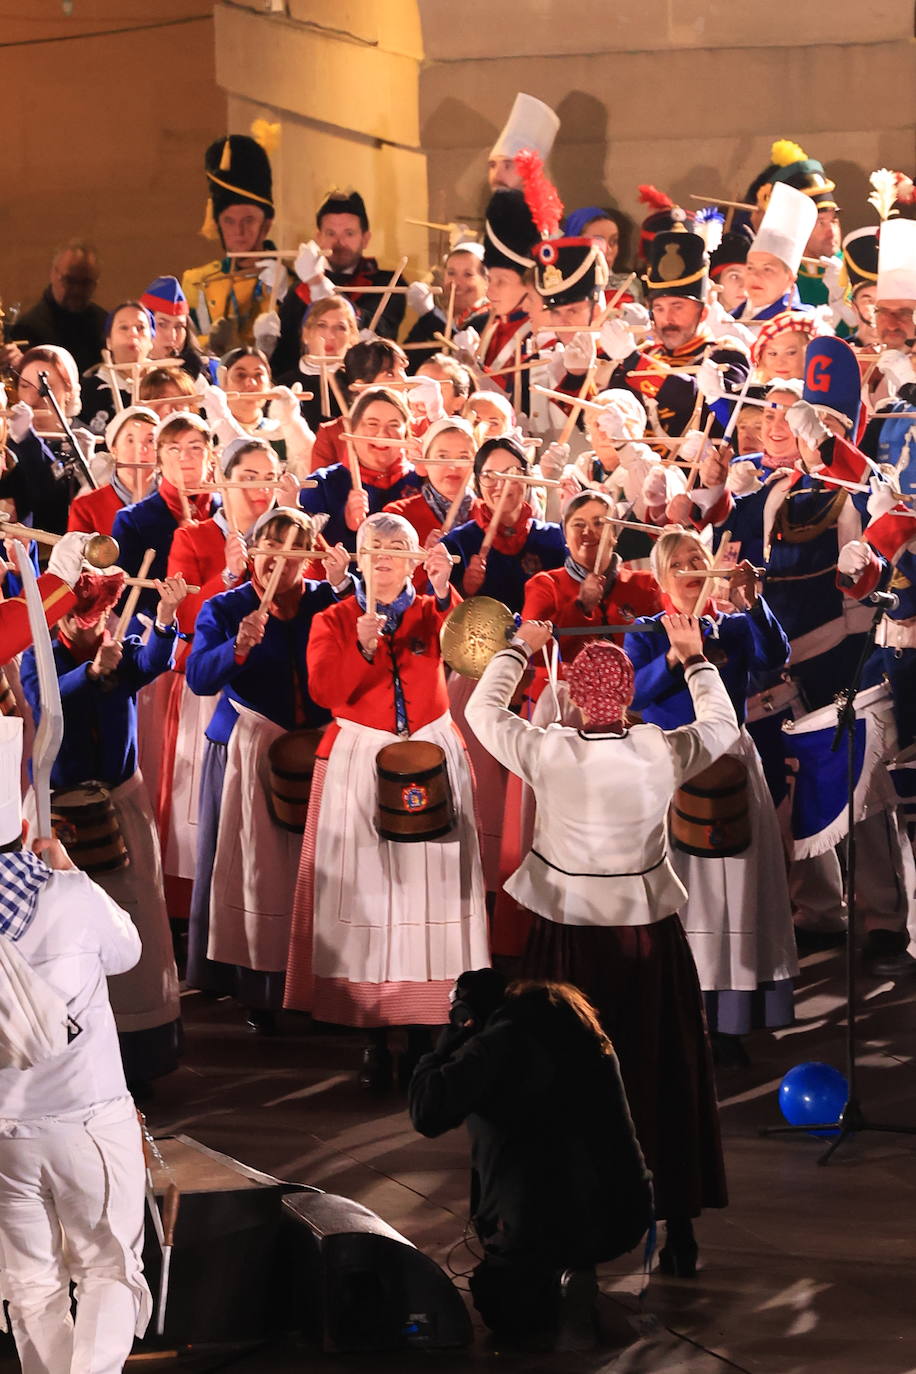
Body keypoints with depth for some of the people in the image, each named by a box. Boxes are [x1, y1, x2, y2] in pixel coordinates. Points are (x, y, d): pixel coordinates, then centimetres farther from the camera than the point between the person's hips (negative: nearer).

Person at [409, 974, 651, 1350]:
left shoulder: (497, 1042, -9)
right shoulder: (582, 1029, 15)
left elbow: (426, 1113, -17)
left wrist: (447, 1044, 1)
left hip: (548, 1229, -6)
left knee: (495, 1294, 25)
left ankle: (551, 1299, -7)